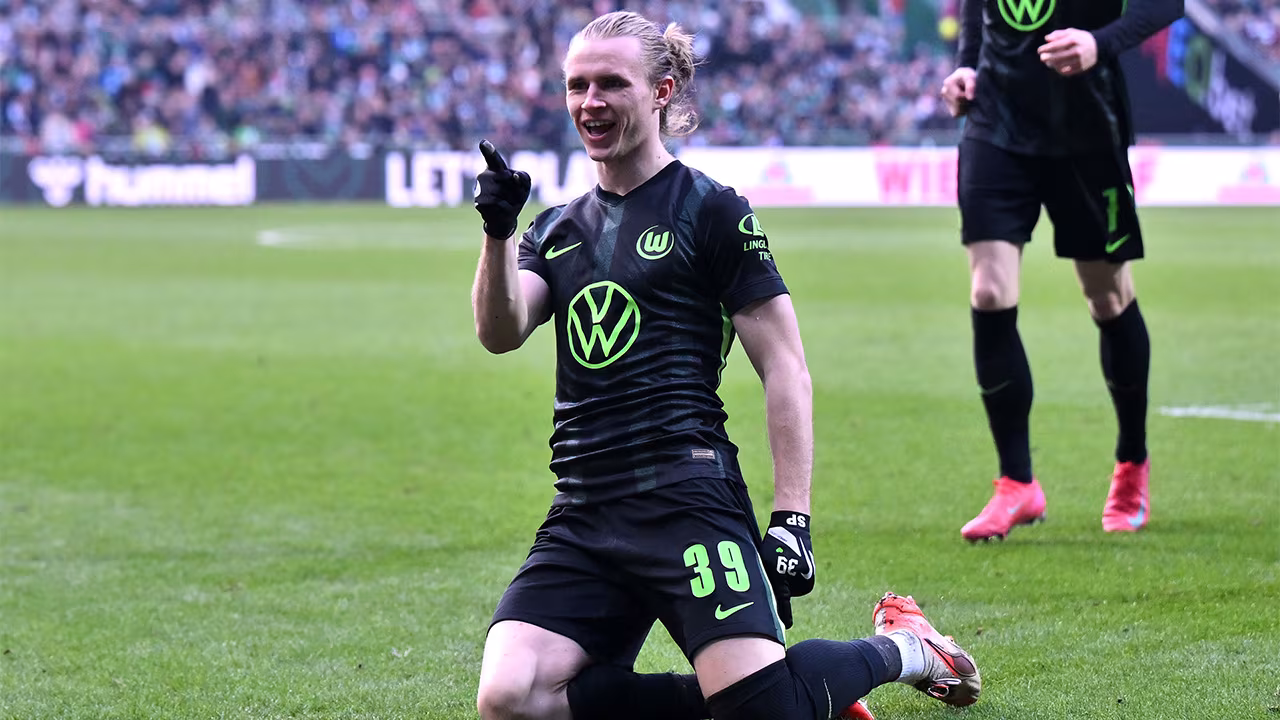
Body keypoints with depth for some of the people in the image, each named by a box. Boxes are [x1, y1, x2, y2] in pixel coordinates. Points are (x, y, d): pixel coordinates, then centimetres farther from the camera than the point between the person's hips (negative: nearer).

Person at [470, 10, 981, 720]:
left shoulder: (712, 210, 0)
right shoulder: (558, 228, 17)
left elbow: (785, 368, -3)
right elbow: (499, 333, -1)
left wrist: (792, 517, -12)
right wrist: (497, 233, -19)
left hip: (686, 495, -5)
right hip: (582, 514, 5)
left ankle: (904, 648, 15)